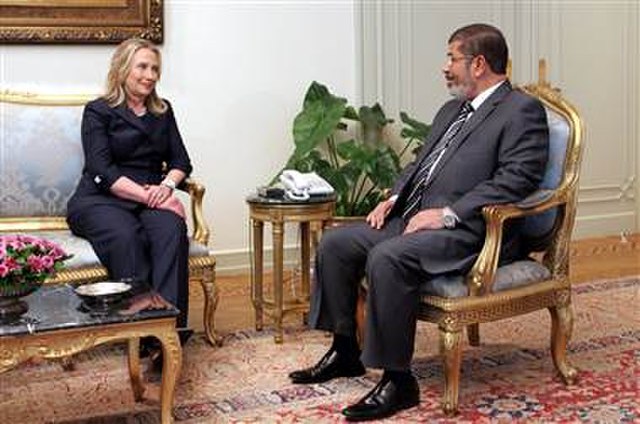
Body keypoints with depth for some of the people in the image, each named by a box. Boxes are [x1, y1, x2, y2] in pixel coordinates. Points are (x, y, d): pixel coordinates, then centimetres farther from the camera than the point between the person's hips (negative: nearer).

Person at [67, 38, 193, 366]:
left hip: (150, 199, 3)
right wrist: (147, 195, -19)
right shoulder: (98, 111, 6)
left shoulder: (163, 111, 21)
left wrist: (167, 185, -9)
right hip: (100, 200, -3)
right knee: (126, 237, -37)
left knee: (172, 229, -33)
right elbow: (101, 172, -6)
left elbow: (181, 161, 15)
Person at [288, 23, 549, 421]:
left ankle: (398, 380, -21)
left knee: (387, 259, -32)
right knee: (335, 244, 0)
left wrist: (448, 213, -21)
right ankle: (345, 351, 13)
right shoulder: (451, 111, 23)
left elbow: (517, 178, -16)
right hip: (413, 217, 9)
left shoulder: (522, 111, -4)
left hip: (467, 229, -9)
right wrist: (395, 198, 8)